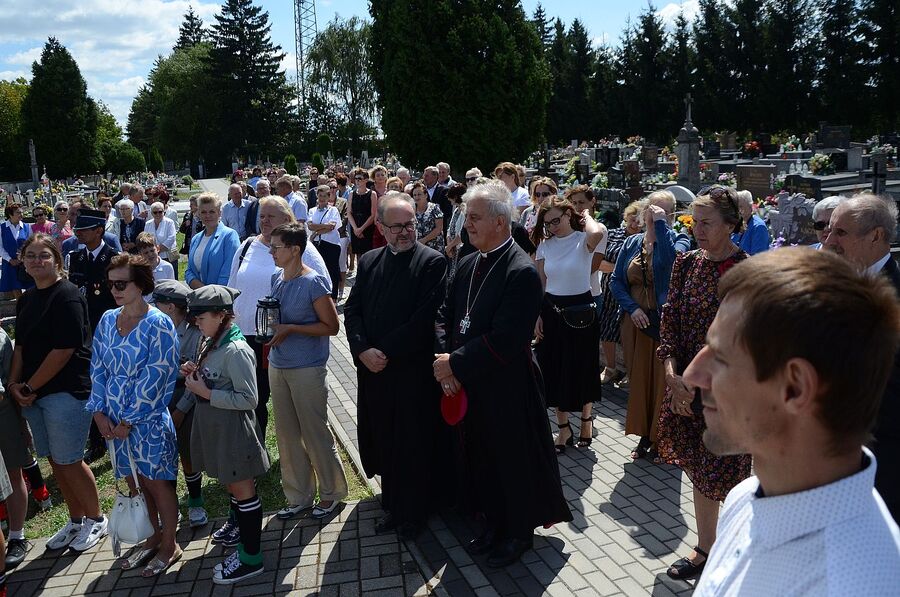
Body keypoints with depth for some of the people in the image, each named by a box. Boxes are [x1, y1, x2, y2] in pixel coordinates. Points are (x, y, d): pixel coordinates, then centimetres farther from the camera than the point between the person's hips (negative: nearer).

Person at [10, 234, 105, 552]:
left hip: (66, 391, -8)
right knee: (54, 460, 14)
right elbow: (21, 345, 13)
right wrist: (14, 384, -1)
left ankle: (96, 519, 20)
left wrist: (29, 387, -12)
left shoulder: (67, 296, -14)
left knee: (68, 461, 0)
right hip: (34, 393, 8)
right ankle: (76, 520, 30)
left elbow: (63, 350, -18)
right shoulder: (27, 298, 12)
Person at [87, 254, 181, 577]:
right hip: (113, 420, 6)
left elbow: (154, 377, -16)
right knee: (134, 483, 16)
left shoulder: (158, 325, -14)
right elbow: (98, 368, 6)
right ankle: (153, 538, 34)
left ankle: (169, 546, 23)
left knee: (157, 483, 6)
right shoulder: (107, 320, 4)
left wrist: (129, 420, -15)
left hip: (147, 419, -6)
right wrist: (99, 411, -4)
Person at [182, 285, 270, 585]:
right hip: (214, 427, 8)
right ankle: (238, 525, 45)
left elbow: (248, 399, -24)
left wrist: (206, 393, -22)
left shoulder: (236, 350, -23)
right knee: (232, 483, 24)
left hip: (233, 430, -8)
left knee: (242, 489, 3)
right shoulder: (210, 343, 4)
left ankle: (251, 557, 15)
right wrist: (194, 374, -1)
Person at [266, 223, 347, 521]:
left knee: (315, 433, 5)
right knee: (287, 436, 14)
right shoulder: (276, 278, 6)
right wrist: (271, 328, 0)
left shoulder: (314, 282, -15)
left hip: (307, 370, -7)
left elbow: (331, 326, -14)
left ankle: (331, 492, 24)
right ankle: (299, 497, 28)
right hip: (277, 367, 7)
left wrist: (290, 329, -19)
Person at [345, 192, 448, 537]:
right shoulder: (369, 262, 9)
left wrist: (386, 352, -16)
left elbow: (425, 317, -17)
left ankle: (414, 511, 25)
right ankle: (393, 505, 38)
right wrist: (363, 350, -11)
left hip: (414, 370, -5)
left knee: (414, 444, 7)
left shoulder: (432, 262, -9)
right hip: (373, 368, 6)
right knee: (384, 441, 17)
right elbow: (352, 310, 6)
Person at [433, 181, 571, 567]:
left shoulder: (522, 272, -20)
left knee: (513, 460, 11)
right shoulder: (469, 265, 5)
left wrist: (455, 363, -18)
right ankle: (494, 523, 42)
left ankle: (519, 532, 33)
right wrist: (445, 359, -8)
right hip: (468, 384, 7)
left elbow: (504, 339, -25)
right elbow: (445, 315, 9)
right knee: (482, 457, 20)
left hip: (507, 388, -7)